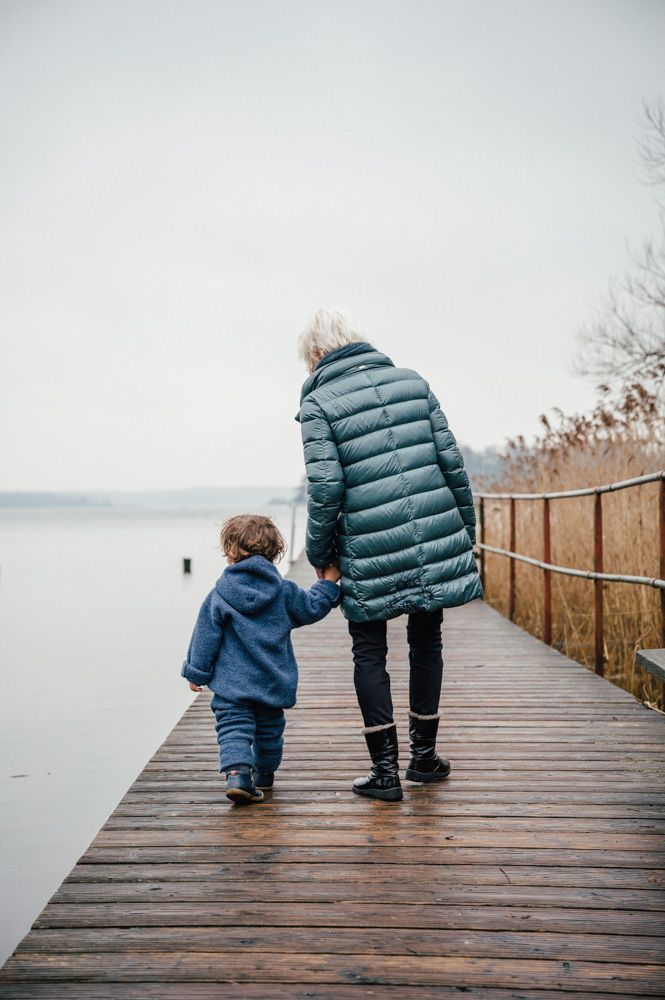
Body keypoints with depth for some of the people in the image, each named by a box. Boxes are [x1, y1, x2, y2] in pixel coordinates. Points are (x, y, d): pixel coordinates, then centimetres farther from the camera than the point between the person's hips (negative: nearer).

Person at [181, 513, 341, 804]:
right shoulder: (284, 591, -1)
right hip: (273, 682, 3)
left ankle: (237, 772, -26)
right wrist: (329, 583, 21)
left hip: (231, 684, -3)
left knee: (233, 727, -3)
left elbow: (206, 637, -5)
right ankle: (264, 774, 36)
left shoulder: (219, 596, -7)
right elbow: (311, 609, 9)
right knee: (269, 728, 19)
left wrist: (196, 671, 4)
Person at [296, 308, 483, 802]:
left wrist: (318, 553, 2)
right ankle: (424, 756, 29)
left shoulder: (318, 403, -3)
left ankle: (385, 770, 12)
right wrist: (467, 528, 14)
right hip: (434, 538, 4)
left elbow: (326, 487, -11)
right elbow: (451, 460, 5)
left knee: (369, 653, 11)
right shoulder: (412, 381, 8)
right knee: (426, 642, 18)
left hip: (369, 550, -4)